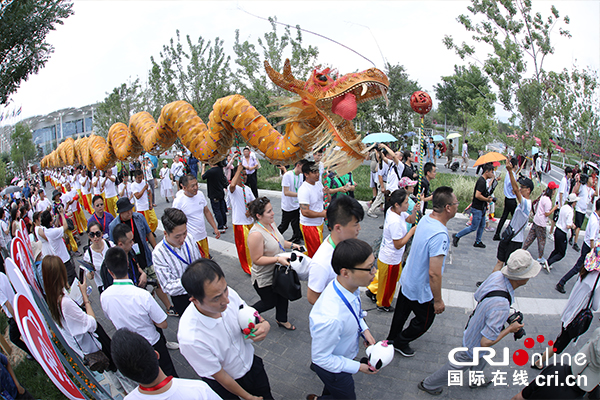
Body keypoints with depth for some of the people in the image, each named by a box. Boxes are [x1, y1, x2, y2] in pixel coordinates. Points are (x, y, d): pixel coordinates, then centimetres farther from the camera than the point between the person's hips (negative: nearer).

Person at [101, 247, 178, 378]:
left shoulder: (104, 297, -21)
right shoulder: (142, 295, -34)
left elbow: (112, 319, 2)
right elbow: (163, 324, -23)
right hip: (153, 344, -4)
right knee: (168, 371, 22)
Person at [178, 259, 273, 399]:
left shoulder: (229, 293, -25)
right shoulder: (190, 338, -37)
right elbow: (219, 376, -21)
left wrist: (264, 324, -27)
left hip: (251, 362, 4)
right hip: (225, 386, -4)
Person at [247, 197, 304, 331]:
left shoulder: (271, 223, -4)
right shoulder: (256, 234, -33)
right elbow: (257, 259, -28)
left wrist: (292, 245, 0)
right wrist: (278, 259, -34)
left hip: (278, 272, 8)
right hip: (264, 278, -8)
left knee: (283, 296, 22)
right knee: (270, 302, 13)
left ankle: (281, 320, 48)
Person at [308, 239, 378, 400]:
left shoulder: (351, 285, -22)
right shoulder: (330, 318, -46)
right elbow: (321, 357, -29)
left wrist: (364, 329, -10)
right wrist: (357, 367, -21)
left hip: (343, 355, 7)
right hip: (331, 367, -7)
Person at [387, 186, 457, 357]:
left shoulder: (425, 219, -8)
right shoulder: (440, 235, -35)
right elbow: (434, 273, -32)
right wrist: (438, 300, -21)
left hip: (407, 281, 8)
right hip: (422, 291, -8)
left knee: (401, 314, 27)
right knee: (424, 321, 20)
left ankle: (392, 339, 47)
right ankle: (400, 342, 37)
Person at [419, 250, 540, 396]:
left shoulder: (497, 275, -21)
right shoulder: (501, 306, -44)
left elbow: (477, 296, -1)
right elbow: (486, 342, -34)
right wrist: (510, 329, -21)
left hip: (474, 323, 7)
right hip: (475, 344, -7)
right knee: (457, 365, 19)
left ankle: (475, 380, 64)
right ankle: (429, 385, 42)